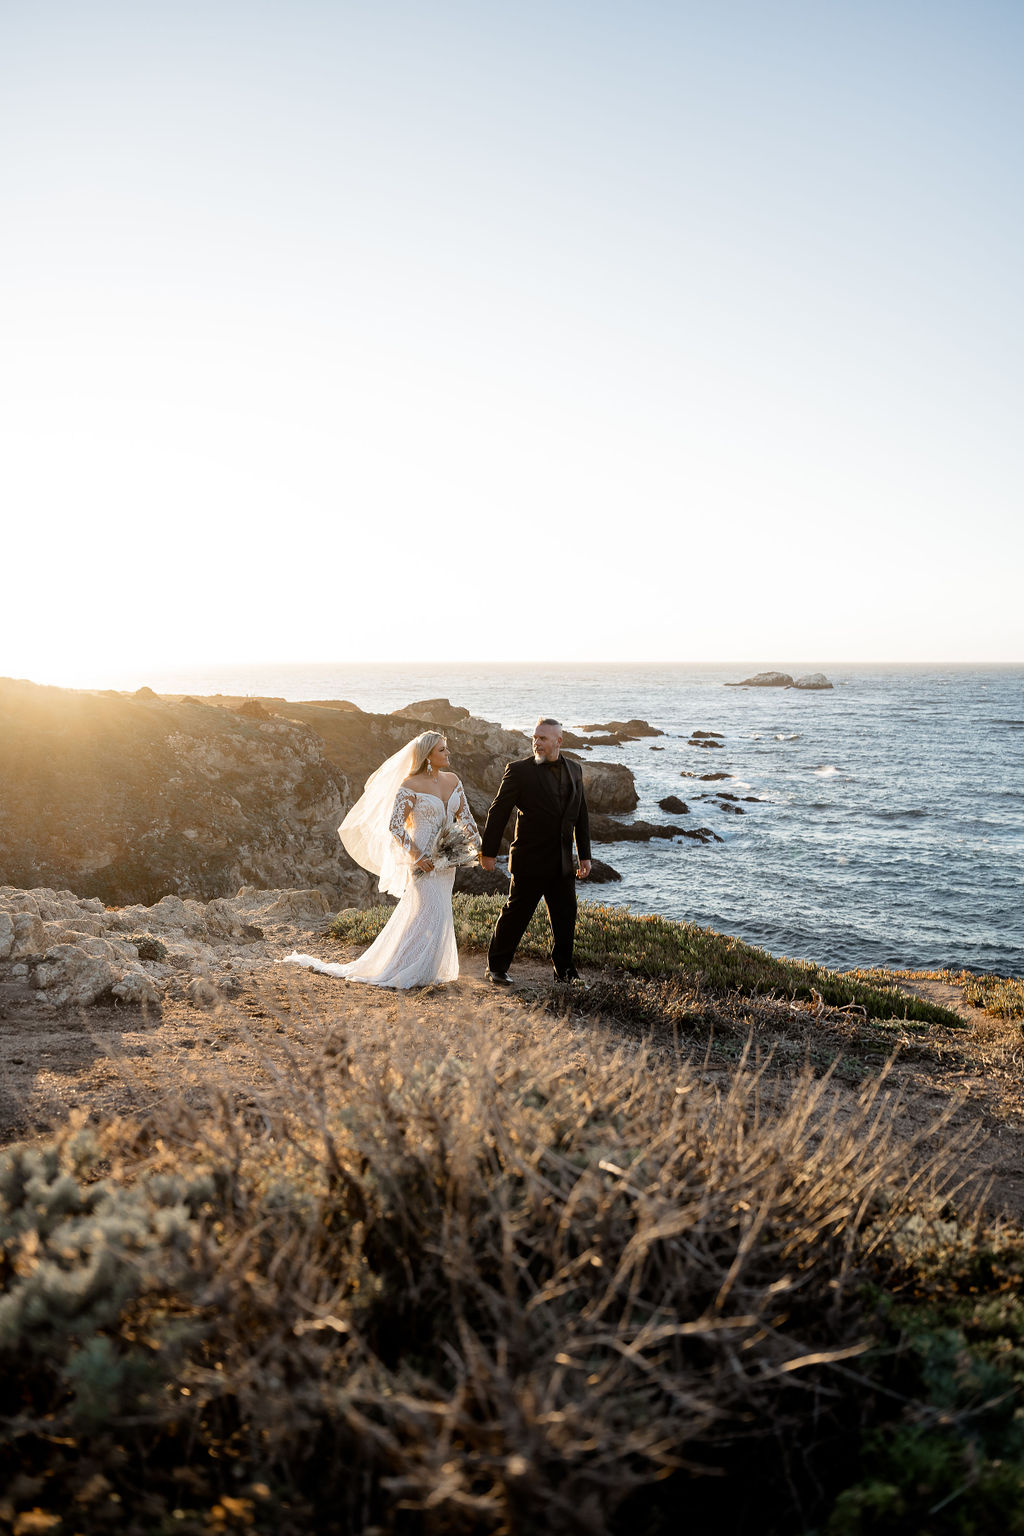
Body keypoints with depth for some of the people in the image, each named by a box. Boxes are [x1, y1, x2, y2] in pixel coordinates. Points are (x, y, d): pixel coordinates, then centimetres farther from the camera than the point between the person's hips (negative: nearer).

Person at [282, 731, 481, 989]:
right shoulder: (411, 785, -14)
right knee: (430, 913, -8)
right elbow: (395, 826, -14)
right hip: (424, 860, -6)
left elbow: (465, 817, 12)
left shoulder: (453, 780, 7)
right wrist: (416, 856, -19)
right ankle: (413, 973, 6)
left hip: (447, 860, 6)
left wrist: (477, 845, 0)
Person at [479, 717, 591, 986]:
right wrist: (488, 852, -6)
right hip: (530, 861, -5)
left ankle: (564, 970, 24)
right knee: (515, 914, 4)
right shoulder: (519, 770, -9)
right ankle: (496, 967, 18)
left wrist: (585, 855, 13)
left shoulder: (574, 769, 7)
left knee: (566, 918, 10)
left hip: (562, 862, 5)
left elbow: (581, 815, 14)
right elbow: (498, 812, -6)